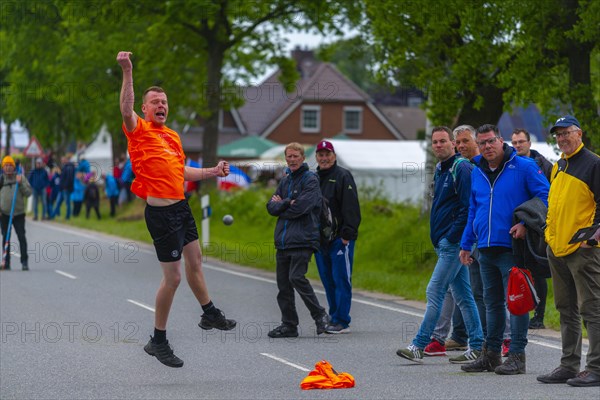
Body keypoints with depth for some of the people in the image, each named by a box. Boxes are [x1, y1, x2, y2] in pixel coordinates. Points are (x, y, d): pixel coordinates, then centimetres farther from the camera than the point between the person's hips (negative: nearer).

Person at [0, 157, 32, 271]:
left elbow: (28, 193, -2)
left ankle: (24, 261, -4)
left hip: (19, 213, -2)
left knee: (22, 237, -6)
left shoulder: (20, 177, 2)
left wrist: (21, 184, -16)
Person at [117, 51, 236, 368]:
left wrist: (212, 172, 19)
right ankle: (157, 341, 6)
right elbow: (126, 110, -29)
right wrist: (127, 73, -37)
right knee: (173, 277, -5)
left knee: (194, 262, 24)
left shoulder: (172, 137, 15)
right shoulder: (140, 130, -7)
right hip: (161, 212, -8)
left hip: (181, 207, 8)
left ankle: (210, 314, 44)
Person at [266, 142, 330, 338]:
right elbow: (271, 206, 9)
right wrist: (287, 203, -10)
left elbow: (300, 207, -15)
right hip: (283, 241, 7)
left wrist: (280, 205, 0)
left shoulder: (310, 180, -4)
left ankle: (319, 315, -3)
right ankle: (289, 325, 12)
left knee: (296, 277, -18)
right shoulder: (285, 181, 18)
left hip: (303, 239, -7)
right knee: (283, 282, 6)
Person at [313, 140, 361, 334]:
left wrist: (347, 234, -18)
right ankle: (335, 317, 18)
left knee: (341, 280, -6)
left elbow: (351, 207, -13)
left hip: (340, 239, -7)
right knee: (328, 280, 11)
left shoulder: (343, 176, -6)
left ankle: (341, 321, -5)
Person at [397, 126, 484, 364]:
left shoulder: (461, 168, -13)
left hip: (453, 243, -10)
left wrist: (451, 236, -18)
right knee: (462, 295, 10)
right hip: (445, 243, 10)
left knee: (435, 292, -9)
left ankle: (419, 346, -8)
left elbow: (467, 207, -19)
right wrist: (438, 238, 15)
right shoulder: (440, 170, 17)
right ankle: (477, 347, 12)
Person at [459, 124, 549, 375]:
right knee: (492, 302, 14)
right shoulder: (477, 173, 14)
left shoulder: (524, 167, -5)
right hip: (486, 249, 7)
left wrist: (527, 224, -17)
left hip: (512, 248, -7)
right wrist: (466, 244, 19)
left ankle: (517, 356, -2)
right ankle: (491, 354, 21)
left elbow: (546, 196, -8)